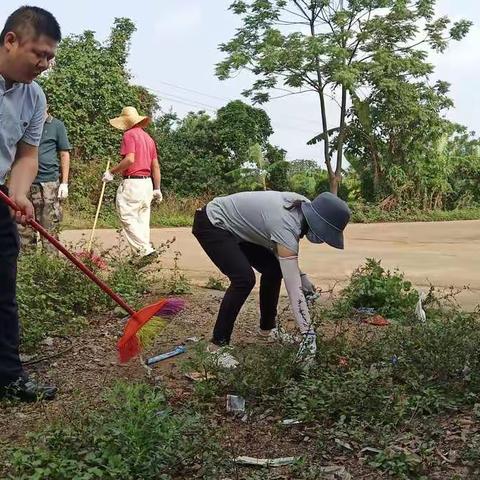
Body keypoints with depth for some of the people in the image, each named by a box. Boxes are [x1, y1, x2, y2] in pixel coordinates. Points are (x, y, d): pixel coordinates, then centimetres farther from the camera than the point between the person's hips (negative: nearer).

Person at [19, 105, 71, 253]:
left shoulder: (57, 125, 3)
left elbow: (64, 154, 3)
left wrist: (64, 183, -3)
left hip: (49, 182, -3)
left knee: (50, 228, 0)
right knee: (24, 225, 5)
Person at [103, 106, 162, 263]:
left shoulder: (129, 135, -6)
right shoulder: (148, 137, 18)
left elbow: (130, 159, -20)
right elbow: (155, 166, 16)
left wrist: (111, 172, -10)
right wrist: (157, 189, 19)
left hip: (132, 183, -8)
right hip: (147, 183, 8)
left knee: (128, 218, -5)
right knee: (142, 220, 10)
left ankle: (146, 250, -13)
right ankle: (144, 252, 11)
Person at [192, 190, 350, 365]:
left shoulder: (302, 207, -9)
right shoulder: (286, 226, -34)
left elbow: (279, 247, 6)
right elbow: (293, 286, -38)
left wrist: (301, 275, -6)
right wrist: (308, 332, -40)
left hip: (235, 226, 9)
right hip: (211, 224, -9)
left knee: (274, 269, 5)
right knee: (244, 279, -23)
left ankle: (266, 329, 21)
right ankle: (218, 345, -10)